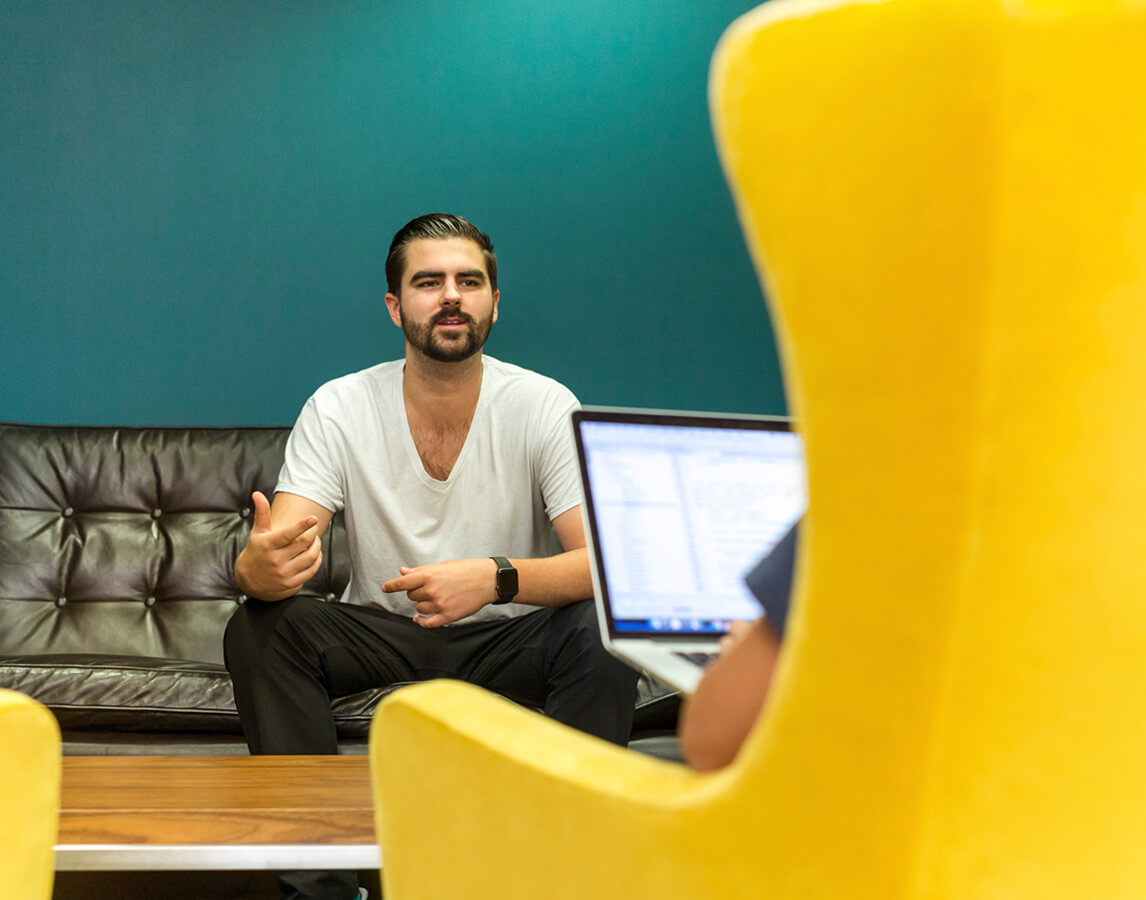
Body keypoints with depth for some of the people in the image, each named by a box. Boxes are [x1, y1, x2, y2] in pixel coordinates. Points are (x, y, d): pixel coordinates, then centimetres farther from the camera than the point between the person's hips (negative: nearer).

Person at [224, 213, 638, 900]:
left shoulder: (545, 406, -12)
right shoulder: (338, 410, -10)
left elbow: (605, 565, -20)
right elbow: (274, 549, -18)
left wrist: (496, 580, -40)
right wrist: (260, 565, -46)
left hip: (506, 639, -1)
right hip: (381, 633, 1)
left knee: (603, 635, -31)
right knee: (259, 629, -25)